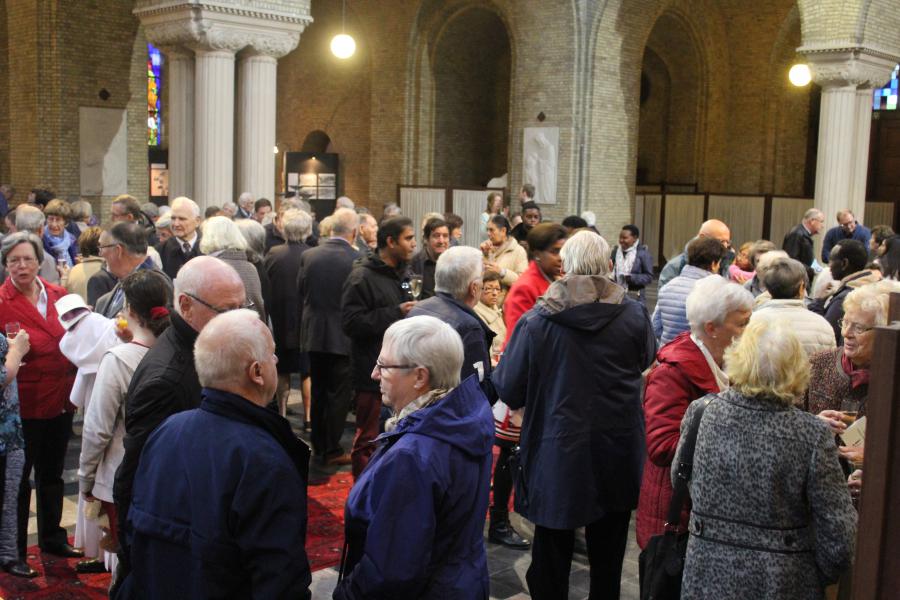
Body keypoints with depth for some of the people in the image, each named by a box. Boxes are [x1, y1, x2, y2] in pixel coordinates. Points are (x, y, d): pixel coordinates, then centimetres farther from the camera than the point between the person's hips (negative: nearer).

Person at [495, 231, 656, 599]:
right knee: (608, 558, 19)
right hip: (618, 454, 2)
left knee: (552, 558, 13)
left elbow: (508, 389, -9)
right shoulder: (634, 314, -8)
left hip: (557, 454, -2)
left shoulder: (537, 320, -14)